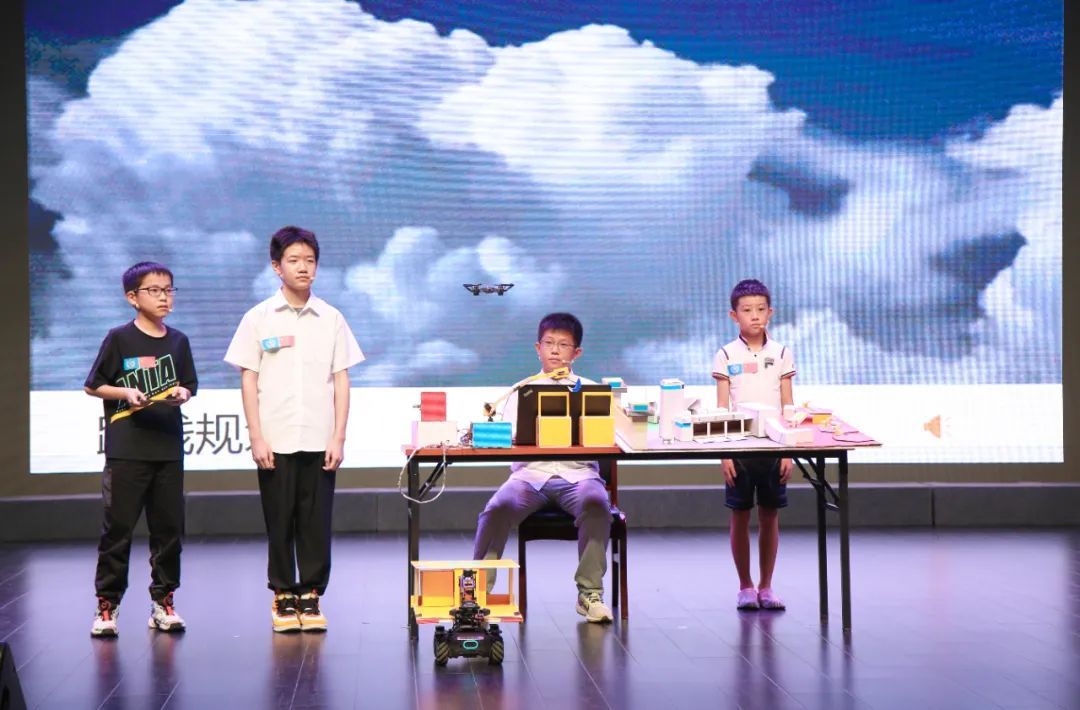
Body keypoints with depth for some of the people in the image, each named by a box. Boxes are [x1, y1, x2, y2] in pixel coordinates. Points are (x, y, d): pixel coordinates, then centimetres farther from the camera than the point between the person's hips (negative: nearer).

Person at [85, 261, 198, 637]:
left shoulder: (178, 341, 9)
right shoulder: (119, 338, -2)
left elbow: (189, 385, 15)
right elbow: (93, 386, 1)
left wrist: (182, 393, -7)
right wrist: (126, 393, -13)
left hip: (168, 448, 4)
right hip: (126, 448, -4)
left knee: (169, 527, 6)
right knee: (118, 526, -2)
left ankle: (163, 600, 16)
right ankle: (107, 603, 5)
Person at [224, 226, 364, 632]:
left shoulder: (331, 319, 6)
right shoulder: (259, 319, 2)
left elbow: (341, 380, 7)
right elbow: (249, 380, 1)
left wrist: (338, 437, 0)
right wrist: (256, 438, -6)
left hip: (319, 441, 1)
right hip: (276, 442, -1)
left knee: (316, 522, 2)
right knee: (280, 522, 4)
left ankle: (311, 595, 13)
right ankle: (283, 595, 14)